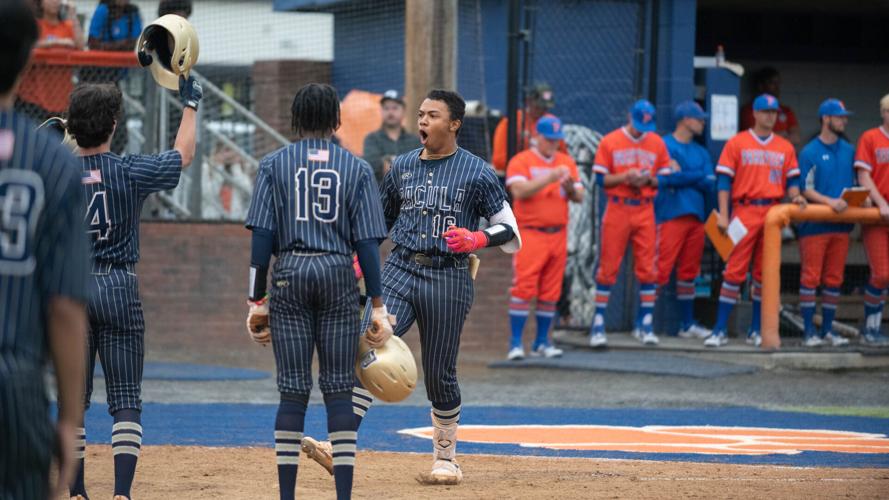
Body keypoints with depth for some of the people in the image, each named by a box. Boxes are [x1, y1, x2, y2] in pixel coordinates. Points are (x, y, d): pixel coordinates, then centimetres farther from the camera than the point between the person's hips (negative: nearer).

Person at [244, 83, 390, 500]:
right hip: (339, 276, 0)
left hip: (289, 276, 0)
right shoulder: (357, 168, 5)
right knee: (339, 389, 3)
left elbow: (262, 235, -2)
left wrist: (257, 301, 1)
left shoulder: (274, 165, 4)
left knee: (293, 391, 3)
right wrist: (378, 305, 1)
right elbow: (368, 241, 0)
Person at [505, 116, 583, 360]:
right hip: (530, 234, -5)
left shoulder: (567, 162, 14)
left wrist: (570, 187, -12)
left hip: (558, 236, 5)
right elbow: (519, 191, -16)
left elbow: (579, 198, 10)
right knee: (523, 288, -11)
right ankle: (515, 343, -9)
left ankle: (542, 342, 13)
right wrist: (550, 178, -23)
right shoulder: (521, 161, -1)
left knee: (551, 292, 5)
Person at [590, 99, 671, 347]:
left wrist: (649, 180, -10)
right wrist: (625, 177, -16)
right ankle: (598, 324, 2)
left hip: (645, 211, 2)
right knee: (608, 268, -2)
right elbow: (601, 178, -1)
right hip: (617, 210, -2)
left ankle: (645, 324, 7)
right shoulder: (610, 142, 1)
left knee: (647, 269, 0)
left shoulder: (657, 143, 9)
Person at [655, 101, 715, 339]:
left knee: (688, 272, 11)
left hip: (696, 218, 7)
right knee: (661, 269, -13)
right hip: (670, 216, -7)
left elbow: (709, 185, 6)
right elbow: (664, 179, -13)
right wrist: (696, 177, -7)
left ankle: (687, 324, 17)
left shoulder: (701, 153, 19)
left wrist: (682, 176, -5)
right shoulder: (664, 146, 0)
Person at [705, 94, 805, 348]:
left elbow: (791, 180, 14)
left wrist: (795, 196, -9)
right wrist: (723, 215, -9)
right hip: (745, 212, -3)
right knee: (734, 270, -8)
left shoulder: (785, 147, 14)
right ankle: (720, 330, -7)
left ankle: (756, 331, 11)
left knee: (765, 273, 5)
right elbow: (724, 181, 0)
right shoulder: (737, 143, 5)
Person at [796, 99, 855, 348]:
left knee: (834, 280, 8)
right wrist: (829, 201, -21)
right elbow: (806, 189, -7)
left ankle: (827, 329, 14)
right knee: (810, 278, -5)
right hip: (815, 224, -5)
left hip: (841, 224, 5)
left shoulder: (848, 150, 13)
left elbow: (856, 182, 18)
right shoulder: (810, 152, -4)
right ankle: (809, 331, -3)